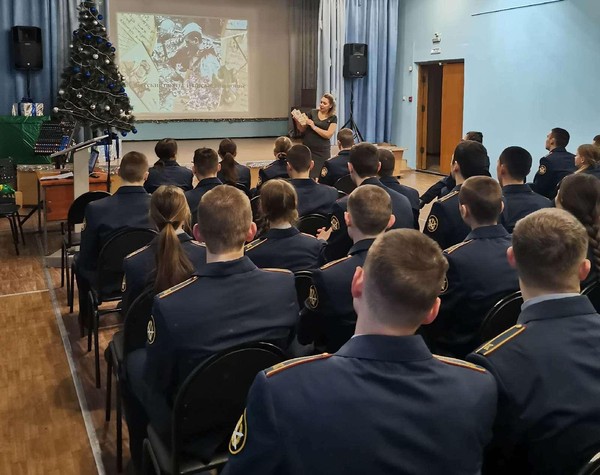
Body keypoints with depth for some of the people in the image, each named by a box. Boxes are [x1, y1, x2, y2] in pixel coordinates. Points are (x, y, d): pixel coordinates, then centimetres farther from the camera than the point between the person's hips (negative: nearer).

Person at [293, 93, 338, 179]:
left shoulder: (333, 118, 2)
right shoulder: (313, 113, 8)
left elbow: (328, 135, -9)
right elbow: (302, 129, 11)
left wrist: (314, 127, -13)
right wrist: (297, 121, -8)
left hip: (322, 151, -1)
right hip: (307, 148, 1)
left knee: (314, 176, -5)